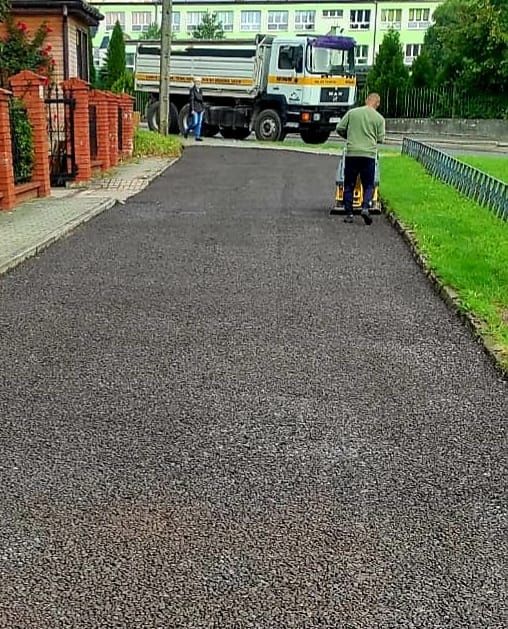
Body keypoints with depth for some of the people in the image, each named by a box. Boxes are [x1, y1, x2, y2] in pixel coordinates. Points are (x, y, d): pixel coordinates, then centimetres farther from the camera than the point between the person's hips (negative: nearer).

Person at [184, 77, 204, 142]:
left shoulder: (200, 90, 13)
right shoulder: (192, 90, -8)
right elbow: (191, 100, -13)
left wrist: (203, 108, 14)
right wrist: (192, 109, -18)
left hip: (200, 109, 7)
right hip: (195, 109, -7)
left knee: (199, 123, 2)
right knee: (195, 123, -8)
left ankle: (197, 136, 4)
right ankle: (187, 131, 17)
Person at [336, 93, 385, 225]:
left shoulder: (352, 112, 4)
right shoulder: (379, 118, 3)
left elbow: (340, 128, 5)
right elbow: (380, 138, 4)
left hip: (351, 153, 1)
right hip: (369, 155, -1)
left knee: (349, 185, 9)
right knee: (368, 185, 8)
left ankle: (349, 214, 8)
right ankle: (365, 208, -14)